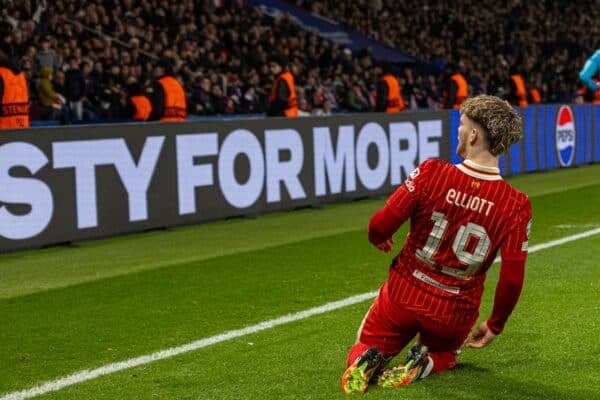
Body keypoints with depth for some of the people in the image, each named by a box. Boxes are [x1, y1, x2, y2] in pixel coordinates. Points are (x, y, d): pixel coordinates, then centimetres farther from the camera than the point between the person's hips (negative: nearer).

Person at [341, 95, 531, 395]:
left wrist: (378, 239, 11)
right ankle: (425, 363, -2)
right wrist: (495, 325, 5)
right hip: (455, 313, 1)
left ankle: (366, 360, -10)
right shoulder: (516, 206, -16)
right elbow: (512, 279, -13)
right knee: (443, 354, 34)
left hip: (403, 294, 0)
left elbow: (381, 226, -15)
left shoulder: (431, 173, -19)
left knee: (365, 348, 27)